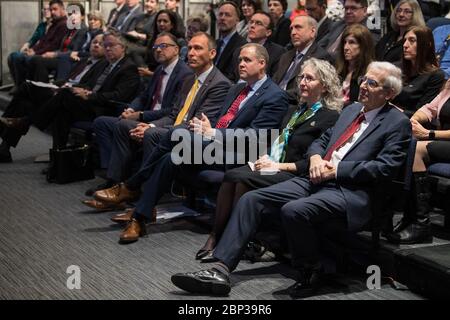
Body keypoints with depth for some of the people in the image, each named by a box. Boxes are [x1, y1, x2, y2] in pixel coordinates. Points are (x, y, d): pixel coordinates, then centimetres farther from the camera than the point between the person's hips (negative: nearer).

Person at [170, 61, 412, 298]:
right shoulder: (352, 110, 22)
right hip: (315, 180, 8)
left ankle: (310, 274, -10)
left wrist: (337, 169, -14)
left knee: (293, 210, -34)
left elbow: (385, 167, -12)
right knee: (251, 199, -7)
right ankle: (220, 272, -11)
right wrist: (315, 157, 3)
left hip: (349, 191, -8)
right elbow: (321, 141, 27)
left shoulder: (398, 123, -1)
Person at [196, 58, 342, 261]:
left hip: (296, 176, -7)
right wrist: (268, 159, 1)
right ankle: (215, 236, -21)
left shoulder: (331, 117, -4)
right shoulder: (296, 111, 23)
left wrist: (280, 166, -13)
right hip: (276, 168, 7)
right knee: (231, 175, -19)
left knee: (242, 179, -27)